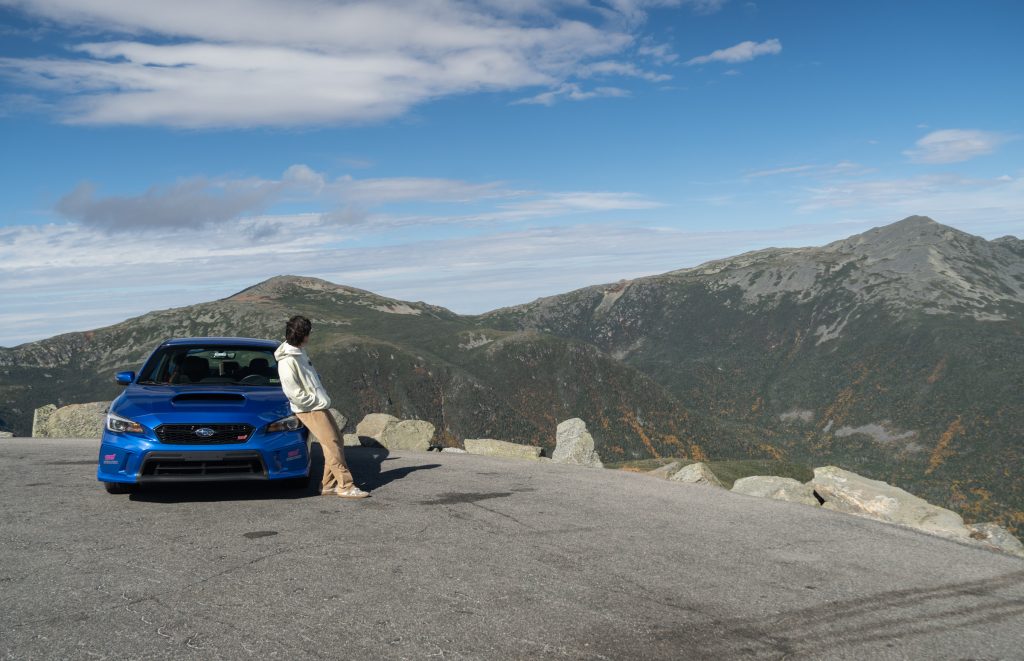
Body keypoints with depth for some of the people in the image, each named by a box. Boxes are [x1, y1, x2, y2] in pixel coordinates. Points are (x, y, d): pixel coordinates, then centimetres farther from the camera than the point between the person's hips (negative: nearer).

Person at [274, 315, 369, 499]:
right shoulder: (287, 361, -21)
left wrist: (322, 398, 14)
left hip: (319, 405, 10)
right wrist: (318, 401, -15)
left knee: (336, 441, 10)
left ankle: (328, 485, 16)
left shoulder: (299, 351, 9)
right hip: (309, 410, -10)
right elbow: (294, 394, -23)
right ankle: (346, 486, -3)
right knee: (332, 445, -8)